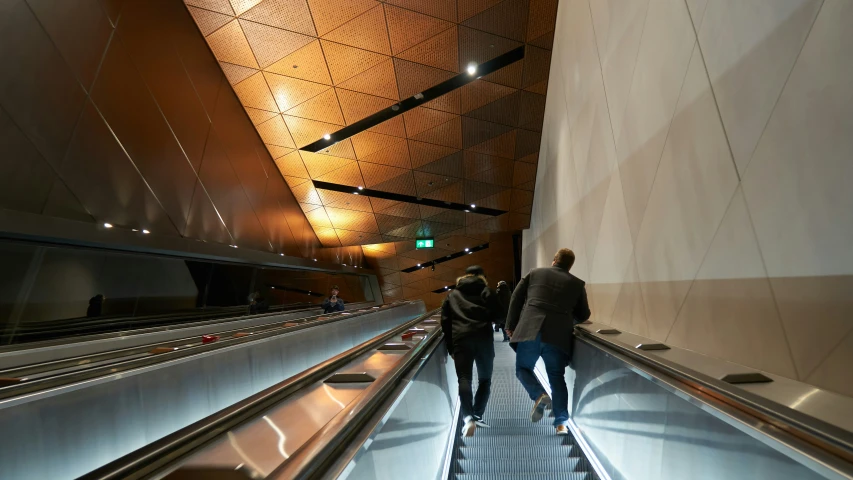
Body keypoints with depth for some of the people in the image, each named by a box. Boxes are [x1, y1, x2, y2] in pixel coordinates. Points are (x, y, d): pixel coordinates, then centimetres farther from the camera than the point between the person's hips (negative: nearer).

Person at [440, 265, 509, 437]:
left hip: (460, 339, 1)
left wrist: (450, 347, 15)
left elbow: (445, 322, 12)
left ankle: (468, 417, -13)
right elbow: (498, 313, 4)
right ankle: (477, 416, 16)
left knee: (464, 379, 3)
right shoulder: (487, 292, 12)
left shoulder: (451, 295, 18)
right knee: (485, 379, 16)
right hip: (483, 338, 0)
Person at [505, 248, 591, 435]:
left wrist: (511, 325, 15)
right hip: (558, 335, 2)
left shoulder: (534, 273, 13)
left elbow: (516, 298, 10)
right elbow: (584, 315, 18)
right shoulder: (578, 284, 13)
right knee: (557, 377, 16)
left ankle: (539, 395, -7)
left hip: (529, 330, -1)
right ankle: (561, 422, 16)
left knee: (523, 368, 16)